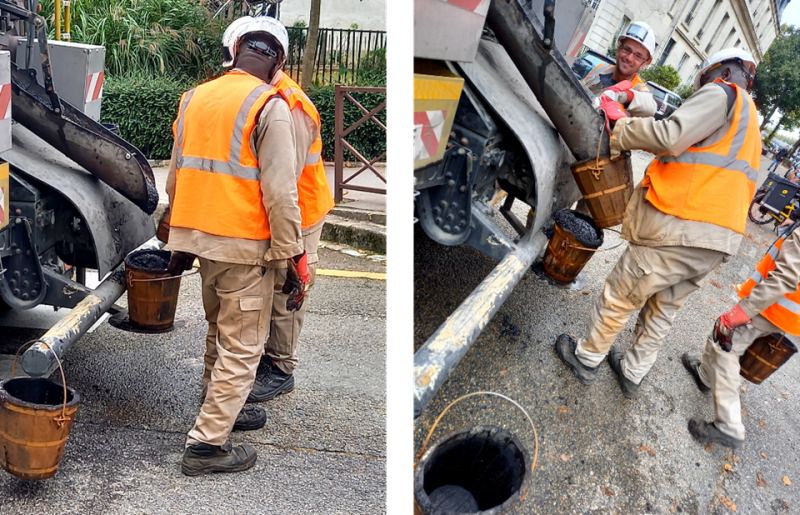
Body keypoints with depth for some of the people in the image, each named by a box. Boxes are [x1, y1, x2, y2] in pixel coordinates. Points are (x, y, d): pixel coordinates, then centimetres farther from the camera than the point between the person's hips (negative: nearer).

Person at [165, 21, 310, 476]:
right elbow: (279, 192, -16)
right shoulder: (270, 107, -10)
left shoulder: (195, 98, 12)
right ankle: (208, 444, 6)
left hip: (198, 235, 8)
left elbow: (177, 178, 17)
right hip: (245, 245, -7)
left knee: (220, 331, 24)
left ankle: (222, 409, 40)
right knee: (242, 345, 2)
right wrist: (295, 256, -9)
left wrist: (183, 242, 25)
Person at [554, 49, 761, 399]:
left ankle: (585, 358, 24)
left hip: (681, 229, -9)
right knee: (663, 310, 22)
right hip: (720, 241, 9)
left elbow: (670, 135, -19)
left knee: (619, 298, 8)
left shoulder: (723, 94, -3)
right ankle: (633, 373, 35)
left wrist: (618, 134, -9)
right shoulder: (750, 124, 26)